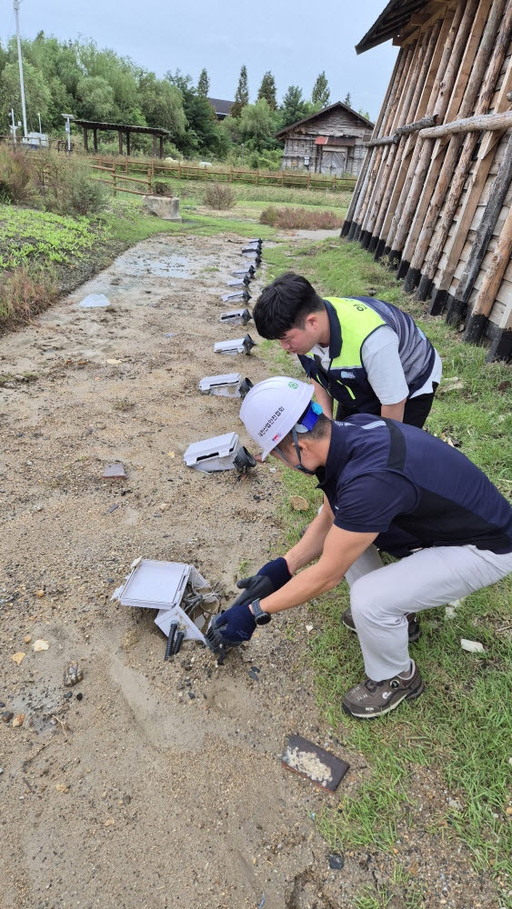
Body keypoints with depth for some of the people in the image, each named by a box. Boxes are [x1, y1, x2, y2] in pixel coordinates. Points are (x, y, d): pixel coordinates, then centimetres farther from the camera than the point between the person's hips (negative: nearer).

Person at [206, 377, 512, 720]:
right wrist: (283, 566, -4)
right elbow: (330, 519, 3)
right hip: (435, 519, 8)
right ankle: (389, 608, 23)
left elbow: (327, 575, -24)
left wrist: (254, 613, -14)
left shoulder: (370, 479, -37)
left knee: (368, 600, -22)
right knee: (346, 528, 4)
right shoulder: (347, 432, -12)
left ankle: (397, 679, 10)